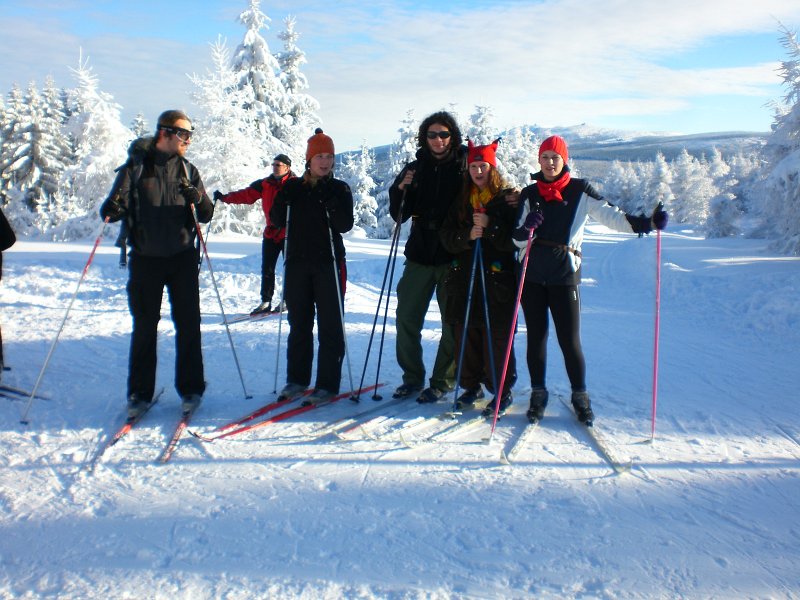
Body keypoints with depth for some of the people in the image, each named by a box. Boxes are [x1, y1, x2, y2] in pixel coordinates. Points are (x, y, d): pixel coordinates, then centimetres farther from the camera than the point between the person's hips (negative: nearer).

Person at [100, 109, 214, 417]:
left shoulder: (187, 170, 7)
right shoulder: (136, 166, 0)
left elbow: (205, 215, 5)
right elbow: (114, 208, -1)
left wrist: (197, 198, -16)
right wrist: (112, 210, -25)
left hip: (182, 256, 2)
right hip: (145, 258, -1)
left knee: (187, 323, 2)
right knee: (144, 325, 4)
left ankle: (190, 388, 13)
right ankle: (140, 392, 14)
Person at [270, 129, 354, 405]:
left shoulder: (340, 189, 2)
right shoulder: (293, 186, 10)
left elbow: (346, 225, -9)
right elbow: (277, 221, 7)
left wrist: (331, 204, -22)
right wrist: (284, 199, -9)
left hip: (328, 263, -3)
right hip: (297, 262, 3)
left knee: (330, 326, -2)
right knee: (298, 324, 10)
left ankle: (328, 385, 4)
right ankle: (297, 379, 22)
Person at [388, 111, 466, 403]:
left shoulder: (465, 167, 0)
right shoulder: (415, 169, 7)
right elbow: (400, 215, 7)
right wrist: (400, 190, -10)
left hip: (454, 257, -3)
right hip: (420, 256, 3)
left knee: (453, 323, 4)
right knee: (406, 319, 5)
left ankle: (442, 382, 17)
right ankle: (412, 377, 21)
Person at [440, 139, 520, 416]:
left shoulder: (507, 198, 0)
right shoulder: (461, 201, 14)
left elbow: (514, 240, -7)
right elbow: (447, 237, 7)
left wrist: (490, 226, -19)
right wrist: (468, 235, -11)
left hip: (497, 278, -4)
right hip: (464, 278, 5)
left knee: (496, 338, -2)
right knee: (465, 334, 8)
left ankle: (502, 391, 12)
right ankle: (472, 385, 24)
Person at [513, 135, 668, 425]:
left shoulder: (580, 191, 2)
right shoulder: (529, 194, 8)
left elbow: (610, 215, -6)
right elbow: (518, 239, 6)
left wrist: (646, 223, -21)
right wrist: (526, 228, -17)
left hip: (564, 276, -2)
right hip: (531, 275, 3)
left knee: (570, 340, -2)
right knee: (536, 337, 8)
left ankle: (580, 396, 16)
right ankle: (538, 394, 21)